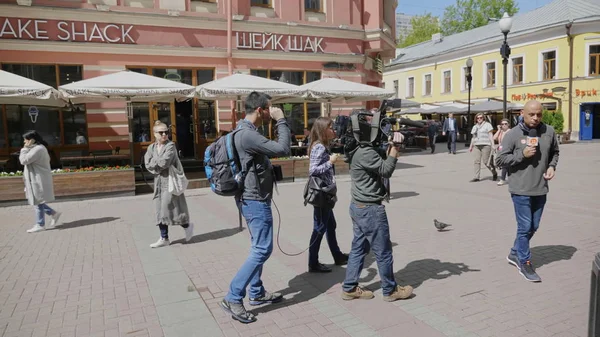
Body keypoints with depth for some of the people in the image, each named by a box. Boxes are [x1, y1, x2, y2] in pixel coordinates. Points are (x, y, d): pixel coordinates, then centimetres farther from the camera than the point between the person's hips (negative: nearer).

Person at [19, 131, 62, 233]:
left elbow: (24, 160, -21)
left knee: (38, 202, 0)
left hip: (38, 180, -10)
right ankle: (53, 213, 19)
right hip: (36, 180, 10)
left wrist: (25, 149, -12)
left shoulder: (37, 149, -20)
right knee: (37, 201, 15)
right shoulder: (38, 148, 14)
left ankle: (40, 225, 10)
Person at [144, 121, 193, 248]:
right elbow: (148, 164, 0)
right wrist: (158, 166, -14)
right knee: (160, 210, 7)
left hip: (171, 181, -6)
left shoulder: (170, 146, -7)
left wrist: (154, 163, -2)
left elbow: (164, 162, -18)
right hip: (159, 182, 6)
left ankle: (187, 226, 18)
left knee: (169, 208, -7)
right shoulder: (151, 148, 11)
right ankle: (164, 238, 17)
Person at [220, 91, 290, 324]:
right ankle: (233, 298, 0)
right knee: (262, 250, -6)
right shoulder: (247, 135, -24)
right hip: (255, 200, -11)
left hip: (252, 198, 11)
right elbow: (283, 150, -24)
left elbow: (272, 149, 16)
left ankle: (257, 293, 29)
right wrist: (281, 120, -16)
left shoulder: (245, 131, 10)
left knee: (259, 248, 18)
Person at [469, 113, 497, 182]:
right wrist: (471, 146, 21)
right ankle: (476, 177, -3)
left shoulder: (487, 125, 3)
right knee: (476, 161, -4)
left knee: (485, 161, -8)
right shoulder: (475, 127, 21)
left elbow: (491, 135, -3)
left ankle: (494, 173, 15)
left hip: (485, 145, -5)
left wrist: (493, 145, -11)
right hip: (476, 146, 6)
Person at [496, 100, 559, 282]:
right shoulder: (513, 134, -10)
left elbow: (554, 152, 18)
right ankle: (524, 263, 17)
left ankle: (515, 253, 36)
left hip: (541, 189, 5)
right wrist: (522, 154, -18)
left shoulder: (549, 131, 2)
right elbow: (500, 159, -7)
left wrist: (552, 166, 0)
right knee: (525, 227, 1)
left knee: (533, 227, 16)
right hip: (521, 189, -5)